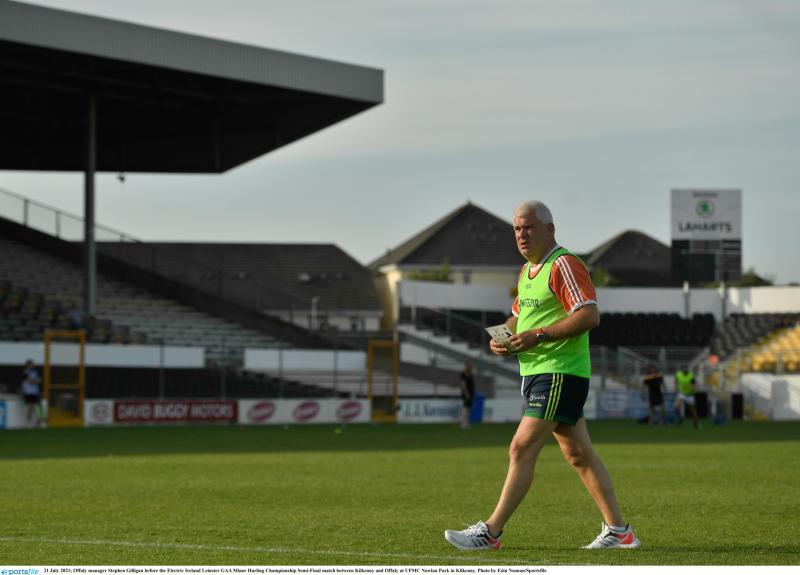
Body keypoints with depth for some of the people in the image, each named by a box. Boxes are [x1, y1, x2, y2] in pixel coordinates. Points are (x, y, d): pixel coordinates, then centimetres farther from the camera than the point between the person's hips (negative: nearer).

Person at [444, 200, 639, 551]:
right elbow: (520, 316, 30)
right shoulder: (527, 271, 18)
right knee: (578, 455, 10)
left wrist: (538, 335, -23)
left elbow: (590, 315, -22)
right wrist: (502, 338, 7)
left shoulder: (563, 265, -12)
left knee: (522, 449, -11)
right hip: (537, 373, 10)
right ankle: (618, 531, 13)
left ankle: (491, 532, -9)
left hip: (559, 374, -10)